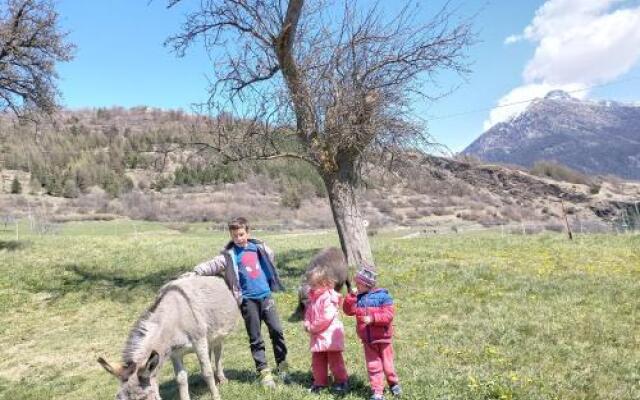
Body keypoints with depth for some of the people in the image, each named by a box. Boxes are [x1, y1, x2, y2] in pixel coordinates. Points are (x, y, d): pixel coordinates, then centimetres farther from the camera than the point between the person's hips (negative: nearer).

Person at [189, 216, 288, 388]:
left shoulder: (259, 247, 6)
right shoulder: (229, 255, -4)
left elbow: (270, 258, 22)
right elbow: (212, 265, -15)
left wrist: (272, 283, 20)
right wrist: (196, 271, -31)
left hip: (265, 295, 3)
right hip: (248, 299, -3)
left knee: (276, 330, 3)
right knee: (255, 338, 4)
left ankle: (282, 366, 19)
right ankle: (264, 371, 14)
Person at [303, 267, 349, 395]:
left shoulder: (329, 297, -19)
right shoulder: (313, 298, 8)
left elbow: (326, 317, -25)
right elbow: (308, 313, 14)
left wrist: (313, 327, -18)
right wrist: (307, 325, -5)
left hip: (330, 334, -8)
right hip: (317, 336, 8)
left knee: (335, 359, 1)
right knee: (317, 360, 14)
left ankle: (341, 381, 14)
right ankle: (320, 382, 27)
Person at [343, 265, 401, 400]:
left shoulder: (382, 296, -15)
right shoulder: (358, 298, 0)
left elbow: (389, 315, -20)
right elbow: (348, 310, -3)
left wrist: (373, 318, -31)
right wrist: (352, 296, -14)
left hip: (383, 338, -3)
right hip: (367, 340, 4)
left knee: (387, 364, 11)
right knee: (373, 366, 7)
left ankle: (394, 384, 37)